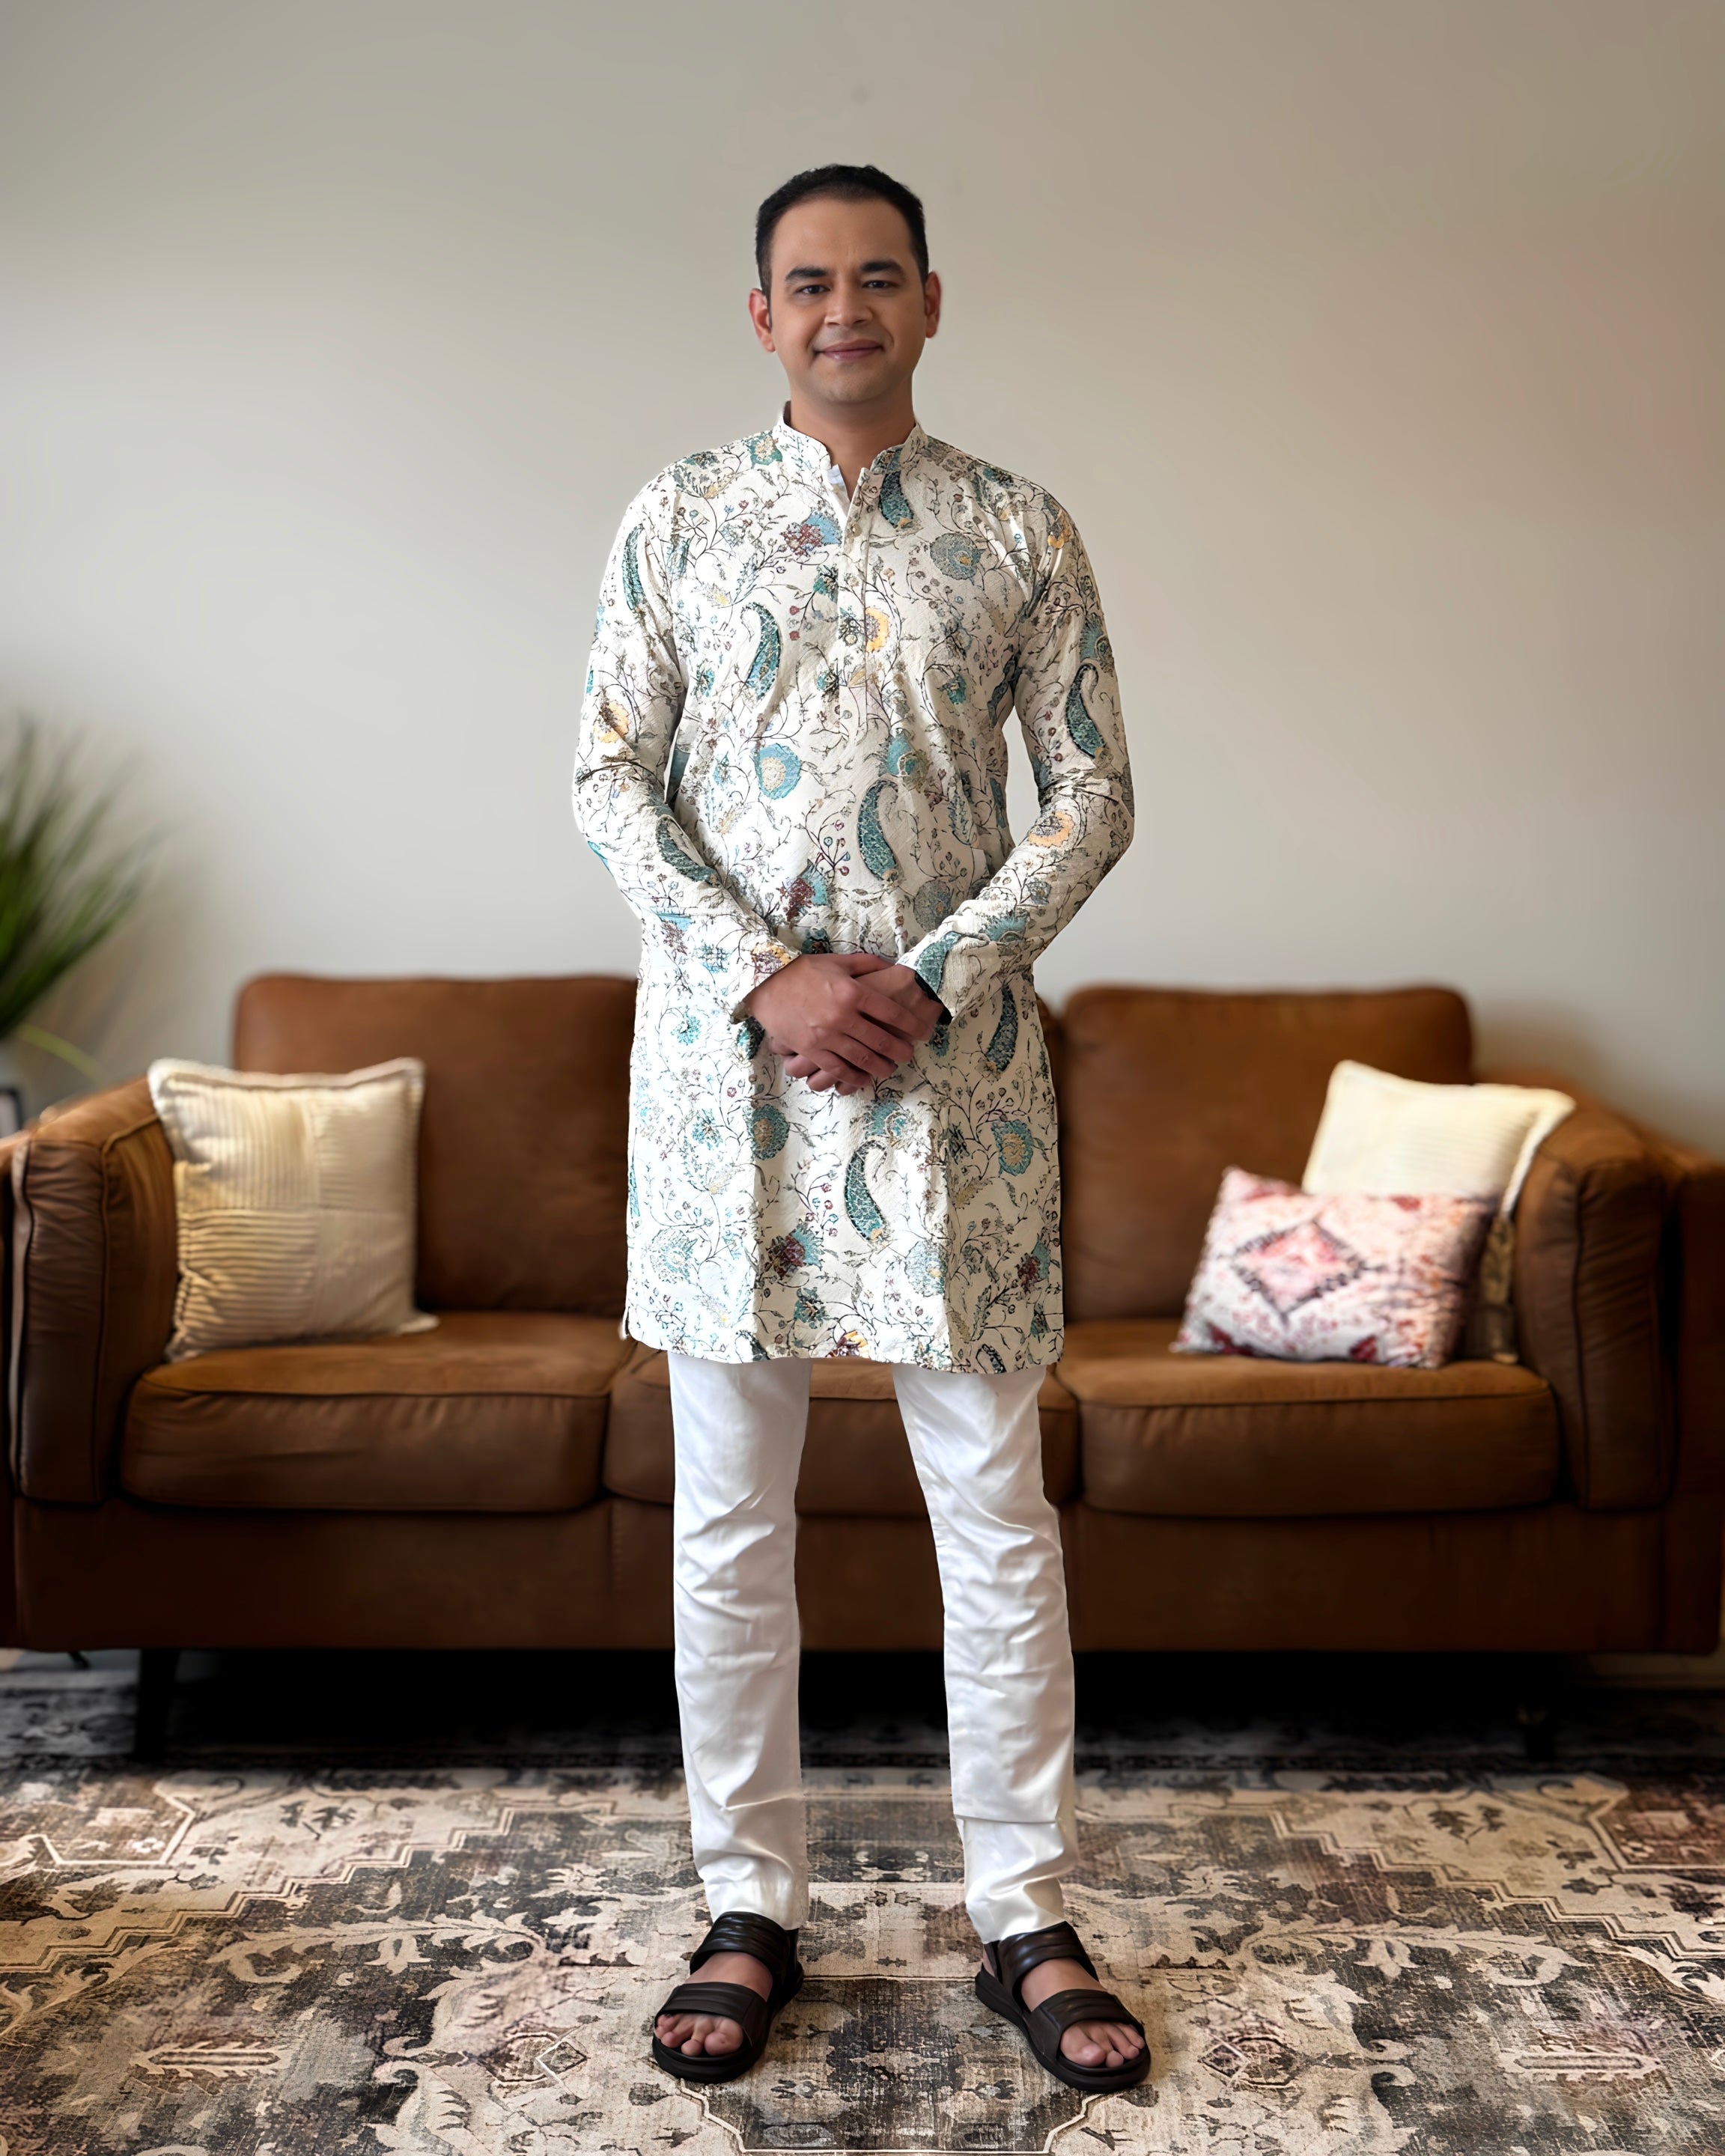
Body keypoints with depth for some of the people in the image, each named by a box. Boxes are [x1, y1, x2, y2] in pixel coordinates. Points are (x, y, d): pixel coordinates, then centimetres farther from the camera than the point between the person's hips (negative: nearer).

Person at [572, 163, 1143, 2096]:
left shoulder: (1019, 534, 6)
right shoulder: (679, 521, 6)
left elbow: (1093, 794, 4)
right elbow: (612, 783, 1)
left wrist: (938, 977, -10)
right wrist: (771, 979, -12)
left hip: (950, 1058, 0)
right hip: (726, 1057, 1)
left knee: (995, 1506, 3)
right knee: (729, 1517, 5)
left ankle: (1025, 1918, 17)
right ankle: (751, 1912, 19)